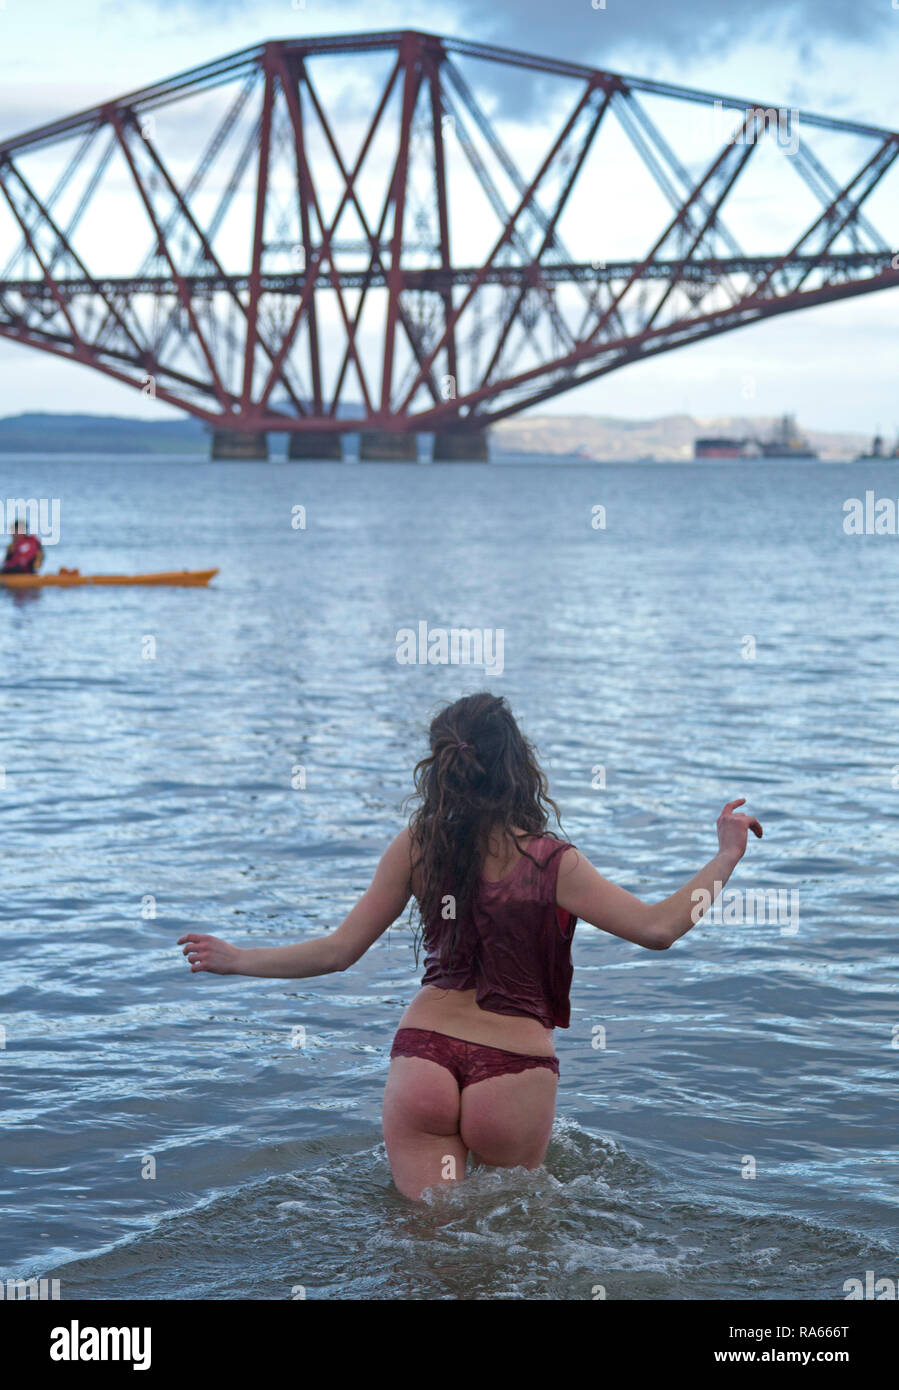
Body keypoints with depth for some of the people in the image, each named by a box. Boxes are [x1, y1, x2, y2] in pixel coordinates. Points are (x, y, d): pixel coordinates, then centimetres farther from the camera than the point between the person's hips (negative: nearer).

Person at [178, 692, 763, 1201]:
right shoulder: (553, 863, -8)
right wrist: (726, 857, 2)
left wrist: (236, 959, 17)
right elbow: (656, 928, -10)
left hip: (422, 1058, 3)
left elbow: (339, 950, 4)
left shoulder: (416, 846, 1)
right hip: (513, 1070, -2)